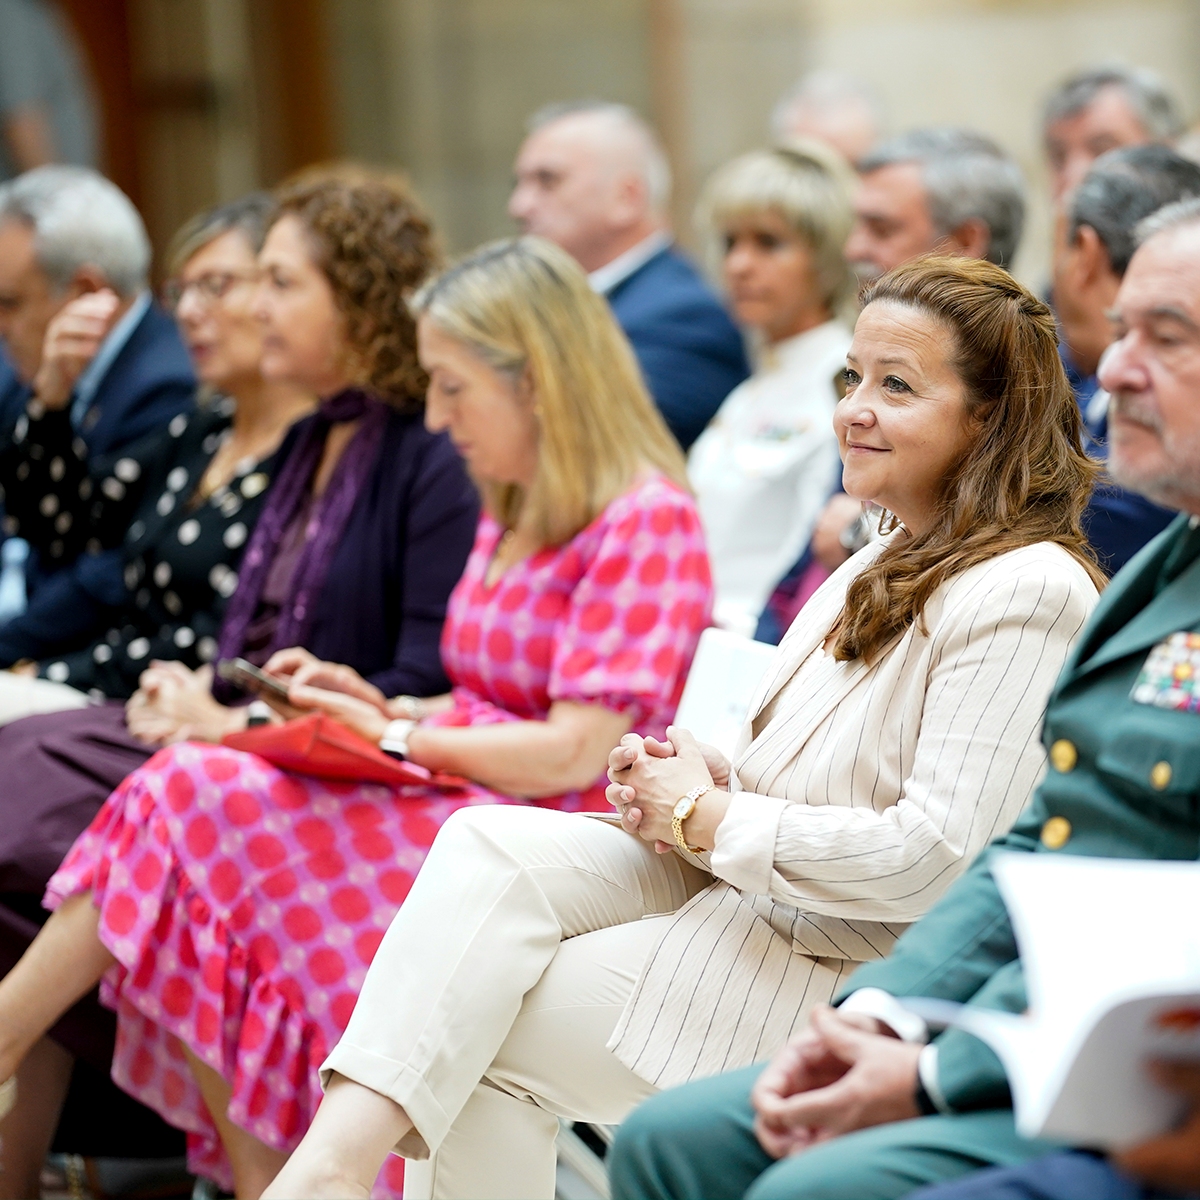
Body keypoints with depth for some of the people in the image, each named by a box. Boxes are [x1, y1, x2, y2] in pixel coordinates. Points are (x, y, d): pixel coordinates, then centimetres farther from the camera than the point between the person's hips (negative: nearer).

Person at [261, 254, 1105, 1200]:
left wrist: (709, 820, -13)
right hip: (735, 880, 9)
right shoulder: (885, 568, 15)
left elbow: (934, 857, -22)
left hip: (853, 974, -9)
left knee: (475, 1036, -18)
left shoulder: (1026, 596, -16)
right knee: (490, 847, -16)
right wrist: (707, 774, 2)